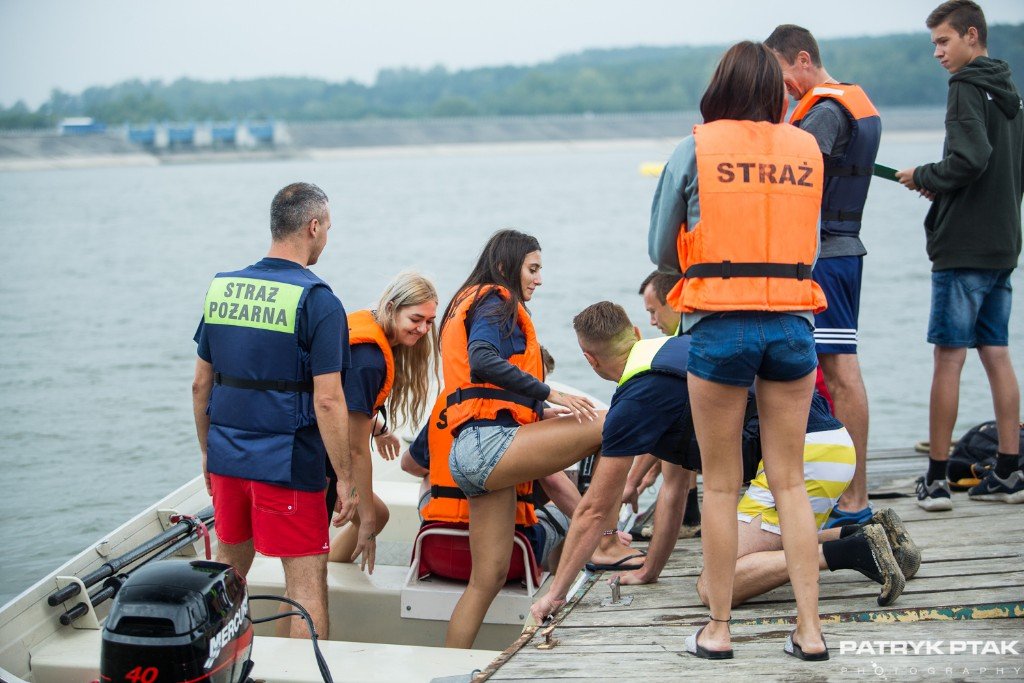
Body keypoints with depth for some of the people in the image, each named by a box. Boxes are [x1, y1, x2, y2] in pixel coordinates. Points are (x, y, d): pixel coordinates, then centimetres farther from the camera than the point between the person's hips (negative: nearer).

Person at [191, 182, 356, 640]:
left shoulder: (221, 288, 5)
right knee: (307, 581, 1)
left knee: (228, 567, 22)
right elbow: (327, 401, -16)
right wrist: (345, 479, -10)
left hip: (226, 459, 6)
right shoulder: (317, 301, -13)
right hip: (289, 465, -6)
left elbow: (201, 384, 10)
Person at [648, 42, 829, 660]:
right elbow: (809, 250, 11)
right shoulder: (807, 150, 7)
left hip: (719, 328, -2)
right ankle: (810, 629, 10)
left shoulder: (694, 151, -1)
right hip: (792, 325, 2)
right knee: (791, 483, 9)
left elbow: (661, 253, 6)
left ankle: (718, 630, 14)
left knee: (721, 486, 7)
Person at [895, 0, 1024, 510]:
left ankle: (936, 479, -2)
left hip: (962, 248, -8)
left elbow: (970, 158, -23)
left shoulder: (966, 88, -10)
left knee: (949, 358, -5)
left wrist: (924, 176, -7)